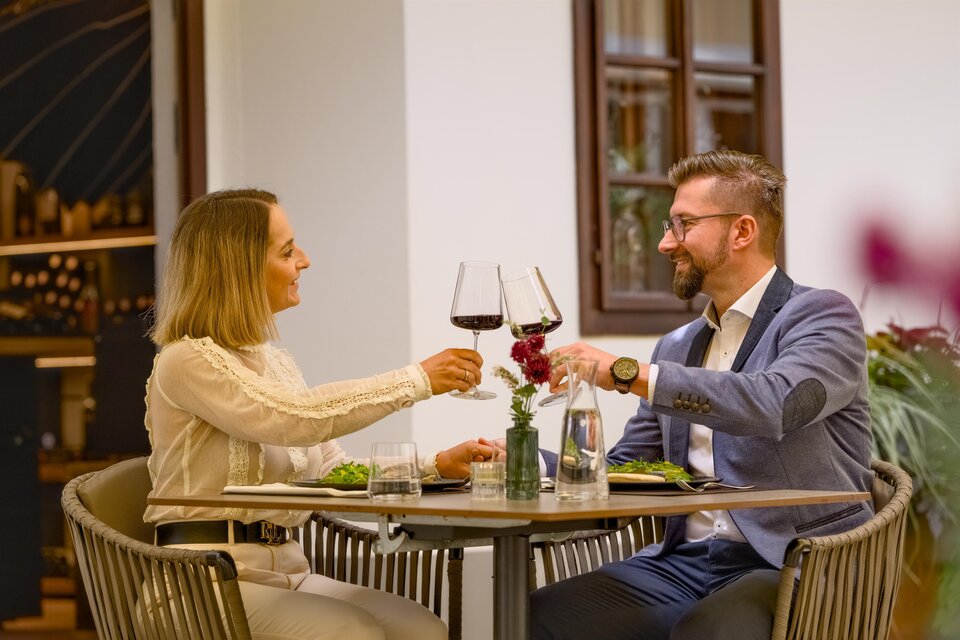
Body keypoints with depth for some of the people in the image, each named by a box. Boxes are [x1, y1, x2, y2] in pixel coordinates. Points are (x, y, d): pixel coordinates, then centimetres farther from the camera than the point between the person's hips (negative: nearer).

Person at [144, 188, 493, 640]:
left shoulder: (274, 361, 17)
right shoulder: (189, 361, -10)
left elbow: (332, 469, 15)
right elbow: (295, 418, -24)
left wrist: (436, 466, 1)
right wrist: (418, 380, -18)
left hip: (285, 567, 8)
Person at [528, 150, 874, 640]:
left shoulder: (823, 316, -1)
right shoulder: (677, 347, 20)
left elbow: (777, 403, -22)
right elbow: (620, 469, 22)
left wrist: (627, 373, -21)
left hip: (791, 572, -6)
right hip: (685, 560, 6)